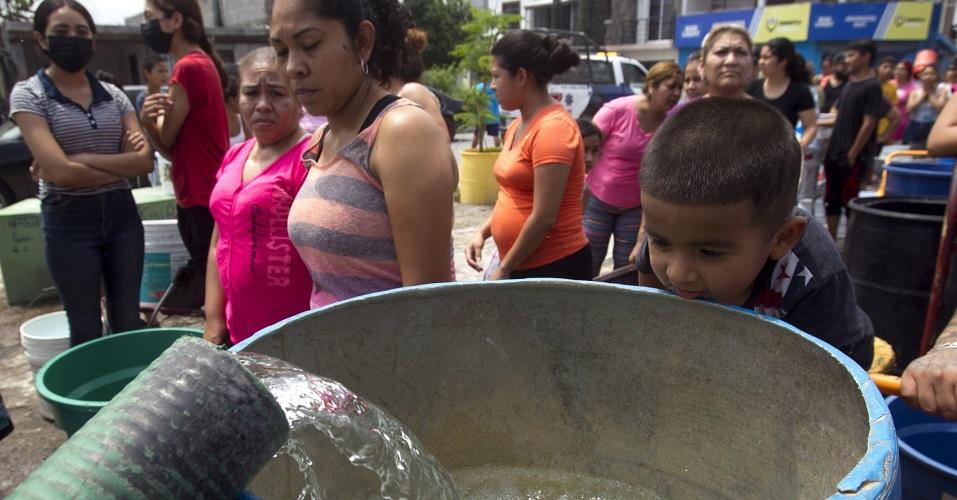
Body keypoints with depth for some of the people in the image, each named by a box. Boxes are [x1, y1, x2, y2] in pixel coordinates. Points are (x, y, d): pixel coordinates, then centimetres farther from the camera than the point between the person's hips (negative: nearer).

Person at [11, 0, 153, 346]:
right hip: (69, 220, -3)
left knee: (128, 322, 12)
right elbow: (59, 171, -16)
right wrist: (122, 166, -7)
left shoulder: (113, 95, 8)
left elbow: (145, 160, -4)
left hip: (121, 214, 4)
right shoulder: (28, 94, -3)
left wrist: (83, 159, -12)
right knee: (87, 330, 8)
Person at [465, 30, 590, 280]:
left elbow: (544, 217, -21)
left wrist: (504, 269, -13)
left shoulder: (553, 128, -18)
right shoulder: (518, 125, 9)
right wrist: (483, 232, 5)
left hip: (555, 268, -8)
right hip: (520, 266, 8)